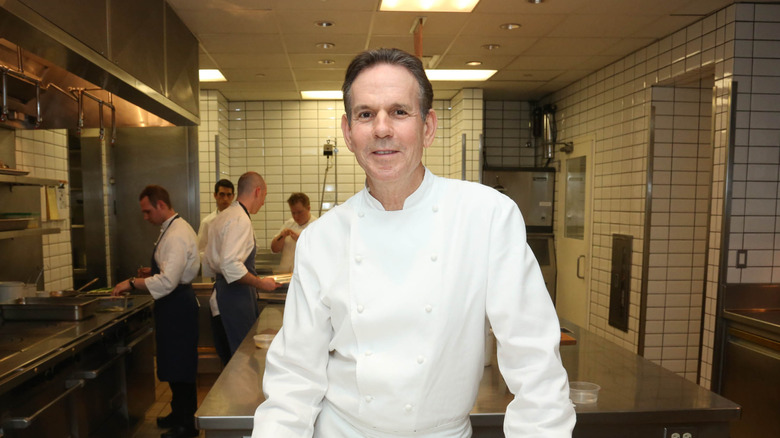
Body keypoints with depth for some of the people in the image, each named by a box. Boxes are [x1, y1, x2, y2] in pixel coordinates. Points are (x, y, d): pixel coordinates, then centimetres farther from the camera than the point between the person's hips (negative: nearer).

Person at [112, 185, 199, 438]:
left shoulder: (177, 235, -22)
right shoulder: (173, 229, 12)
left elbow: (168, 281, -28)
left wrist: (132, 283, -23)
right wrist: (153, 270, 13)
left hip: (177, 305, -10)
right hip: (175, 304, 10)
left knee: (180, 366, 0)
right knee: (174, 364, 19)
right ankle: (179, 414, 34)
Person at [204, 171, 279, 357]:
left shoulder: (224, 216, 14)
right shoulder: (240, 220, -18)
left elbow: (210, 259, 20)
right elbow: (231, 265, -27)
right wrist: (260, 283, -18)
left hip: (225, 288, 10)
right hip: (237, 293, -10)